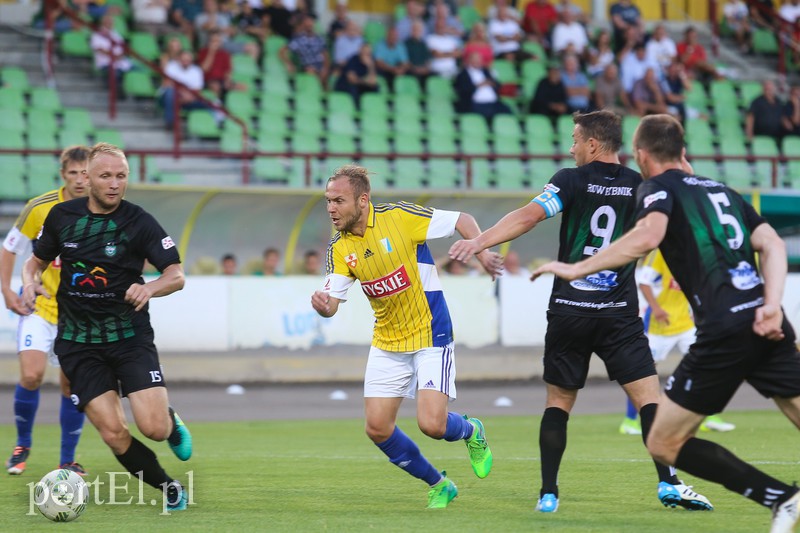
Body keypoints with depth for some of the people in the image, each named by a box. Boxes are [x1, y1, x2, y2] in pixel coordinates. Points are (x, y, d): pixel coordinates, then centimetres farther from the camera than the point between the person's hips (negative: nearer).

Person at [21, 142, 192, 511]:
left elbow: (176, 276, -9)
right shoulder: (61, 215, 2)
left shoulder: (139, 222, -7)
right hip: (78, 341, 2)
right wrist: (30, 281, -7)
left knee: (153, 428, -16)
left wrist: (150, 287, -30)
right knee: (114, 433, -10)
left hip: (130, 337, -2)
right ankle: (169, 488, 13)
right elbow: (36, 260, 16)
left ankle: (172, 422, 23)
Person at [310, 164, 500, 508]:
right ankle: (438, 485, 20)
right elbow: (331, 304, -9)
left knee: (432, 424, -17)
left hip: (430, 336, -5)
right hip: (386, 346, 5)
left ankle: (471, 432, 21)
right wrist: (322, 305, -32)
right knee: (378, 429, -2)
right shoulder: (339, 248, -3)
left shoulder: (399, 217, -16)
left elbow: (462, 220, -7)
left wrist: (482, 250, -24)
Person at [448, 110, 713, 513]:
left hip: (568, 313, 0)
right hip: (619, 315, 0)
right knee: (648, 397, 0)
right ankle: (668, 483, -14)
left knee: (558, 402, 10)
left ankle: (548, 494, 4)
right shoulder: (640, 187, 3)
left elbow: (528, 216, -15)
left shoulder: (571, 181, -3)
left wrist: (478, 242, -20)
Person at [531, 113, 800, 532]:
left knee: (664, 444, 3)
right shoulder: (722, 190, 25)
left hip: (724, 330, -6)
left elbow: (648, 235, -16)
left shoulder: (659, 187, 6)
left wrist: (576, 269, -10)